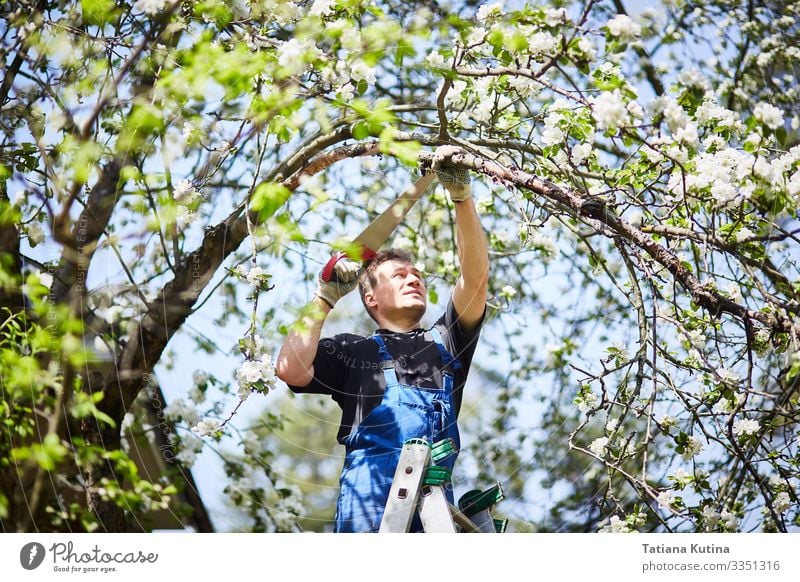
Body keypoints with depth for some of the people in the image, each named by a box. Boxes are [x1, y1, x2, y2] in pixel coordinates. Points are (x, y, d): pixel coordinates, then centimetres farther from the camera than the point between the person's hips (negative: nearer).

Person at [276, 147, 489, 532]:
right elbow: (291, 369, 7)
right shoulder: (353, 351, 25)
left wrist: (461, 195, 9)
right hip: (370, 484, -2)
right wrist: (326, 296, 14)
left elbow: (476, 275, 18)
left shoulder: (444, 342, 31)